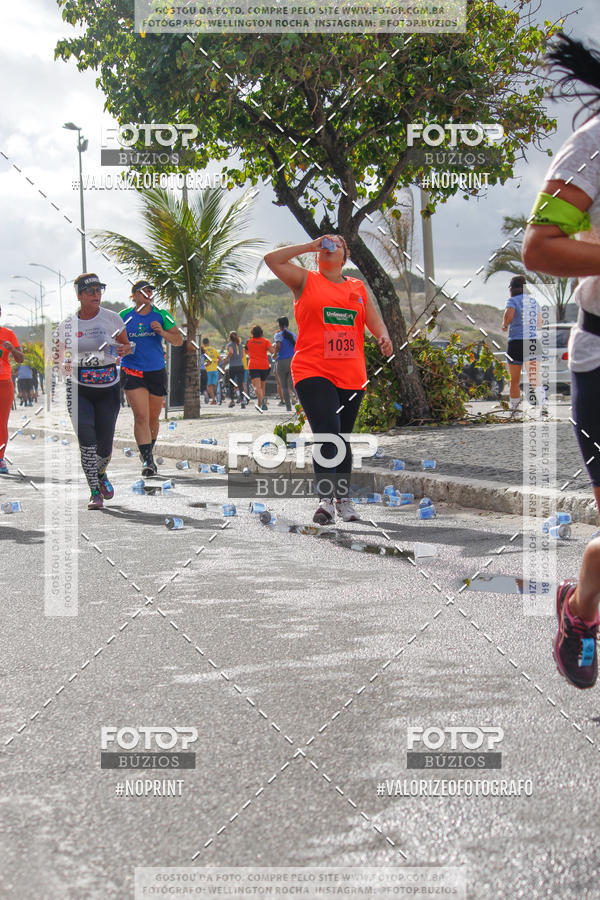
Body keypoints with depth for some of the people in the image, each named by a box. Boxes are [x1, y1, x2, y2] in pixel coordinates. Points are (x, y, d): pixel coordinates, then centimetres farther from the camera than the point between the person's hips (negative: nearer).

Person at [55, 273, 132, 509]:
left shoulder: (112, 318, 1)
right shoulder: (67, 324, 3)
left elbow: (127, 346, 11)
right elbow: (59, 355, 14)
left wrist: (124, 349, -13)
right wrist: (63, 365, -8)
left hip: (108, 387, 1)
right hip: (78, 387, 0)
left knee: (105, 443, 5)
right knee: (87, 440, -16)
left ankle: (101, 474, 38)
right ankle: (94, 492, -6)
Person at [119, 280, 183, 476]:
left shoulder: (161, 315, 3)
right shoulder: (124, 316, 2)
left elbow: (179, 340, 0)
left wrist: (163, 333, -19)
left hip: (157, 372, 2)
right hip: (132, 372, -2)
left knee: (153, 418, 12)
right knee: (141, 416, -16)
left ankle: (148, 452, 34)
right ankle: (147, 459, -19)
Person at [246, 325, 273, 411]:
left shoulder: (249, 341, 7)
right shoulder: (265, 341, 3)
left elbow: (246, 351, 25)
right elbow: (271, 350, -12)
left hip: (253, 366, -2)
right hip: (264, 366, 2)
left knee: (257, 386, -15)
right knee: (262, 386, 19)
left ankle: (262, 398, -42)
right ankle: (260, 404, 23)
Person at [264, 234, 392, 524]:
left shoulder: (358, 287, 18)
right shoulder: (306, 280, 8)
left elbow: (374, 320, 19)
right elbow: (272, 259, -2)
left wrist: (383, 337, -3)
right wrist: (310, 246, 1)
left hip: (351, 377, 4)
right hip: (312, 372, -4)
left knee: (342, 438, 12)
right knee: (327, 433, -20)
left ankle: (344, 498, 23)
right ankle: (325, 499, -25)